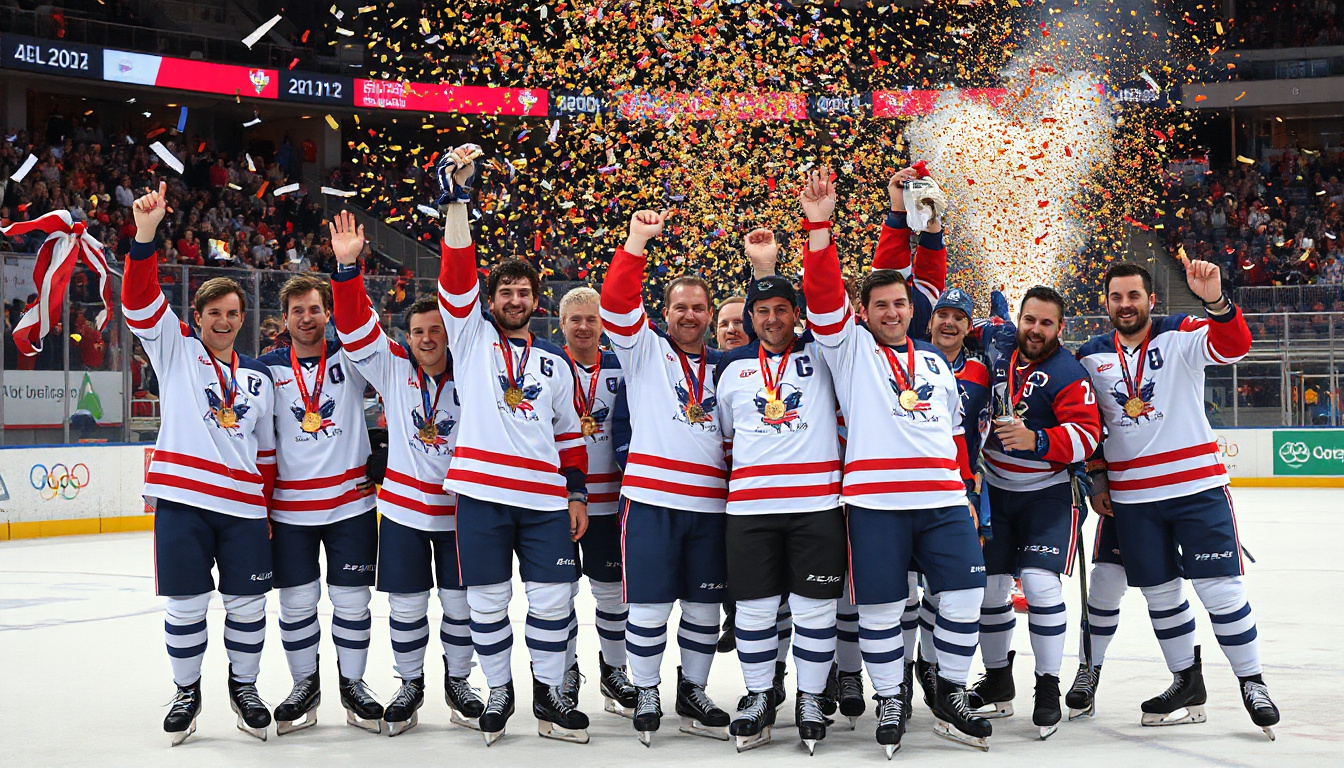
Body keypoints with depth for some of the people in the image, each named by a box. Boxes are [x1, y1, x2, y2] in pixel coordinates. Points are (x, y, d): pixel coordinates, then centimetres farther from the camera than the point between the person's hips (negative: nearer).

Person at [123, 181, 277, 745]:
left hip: (243, 506, 3)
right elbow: (140, 301, -9)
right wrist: (145, 234, -23)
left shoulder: (259, 378, 17)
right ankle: (186, 692, 19)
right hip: (182, 499, -3)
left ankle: (244, 686, 25)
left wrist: (267, 504, 14)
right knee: (187, 604, 1)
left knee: (247, 604, 5)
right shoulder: (175, 350, 7)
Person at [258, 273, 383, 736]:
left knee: (351, 599, 5)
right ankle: (305, 687, 21)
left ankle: (352, 685, 20)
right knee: (297, 602, 5)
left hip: (351, 502, 0)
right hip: (289, 508, 0)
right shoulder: (267, 369, 4)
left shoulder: (349, 359, 3)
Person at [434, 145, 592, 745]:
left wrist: (578, 495, 9)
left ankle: (549, 694, 15)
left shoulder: (555, 364, 16)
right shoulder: (471, 338, 8)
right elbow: (457, 275, -5)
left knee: (553, 599, 1)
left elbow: (570, 434, 17)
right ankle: (498, 692, 19)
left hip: (545, 498, 2)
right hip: (482, 491, -2)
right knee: (488, 600, 4)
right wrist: (456, 197, -15)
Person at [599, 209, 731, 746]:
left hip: (710, 502, 4)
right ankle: (646, 697, 13)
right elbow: (617, 303, -8)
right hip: (651, 497, -4)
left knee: (704, 605, 9)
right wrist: (637, 240, -15)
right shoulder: (644, 349, 5)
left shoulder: (722, 368, 18)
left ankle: (693, 695, 23)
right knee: (651, 603, -2)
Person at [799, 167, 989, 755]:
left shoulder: (935, 362, 20)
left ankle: (950, 697, 14)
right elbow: (823, 298, -10)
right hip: (875, 502, -4)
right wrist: (818, 227, -19)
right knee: (881, 608, 0)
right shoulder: (849, 348, 6)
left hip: (943, 500, 4)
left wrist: (965, 491, 20)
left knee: (965, 596, -1)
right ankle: (890, 703, 15)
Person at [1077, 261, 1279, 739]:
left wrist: (1215, 300, -40)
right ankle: (1187, 685, 23)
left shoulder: (1180, 336, -4)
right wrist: (1095, 479, 10)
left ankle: (1252, 684, 9)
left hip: (1196, 484, -3)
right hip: (1131, 497, 4)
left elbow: (1234, 346, -23)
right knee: (1160, 593, 9)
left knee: (1220, 588, -4)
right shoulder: (1091, 358, 7)